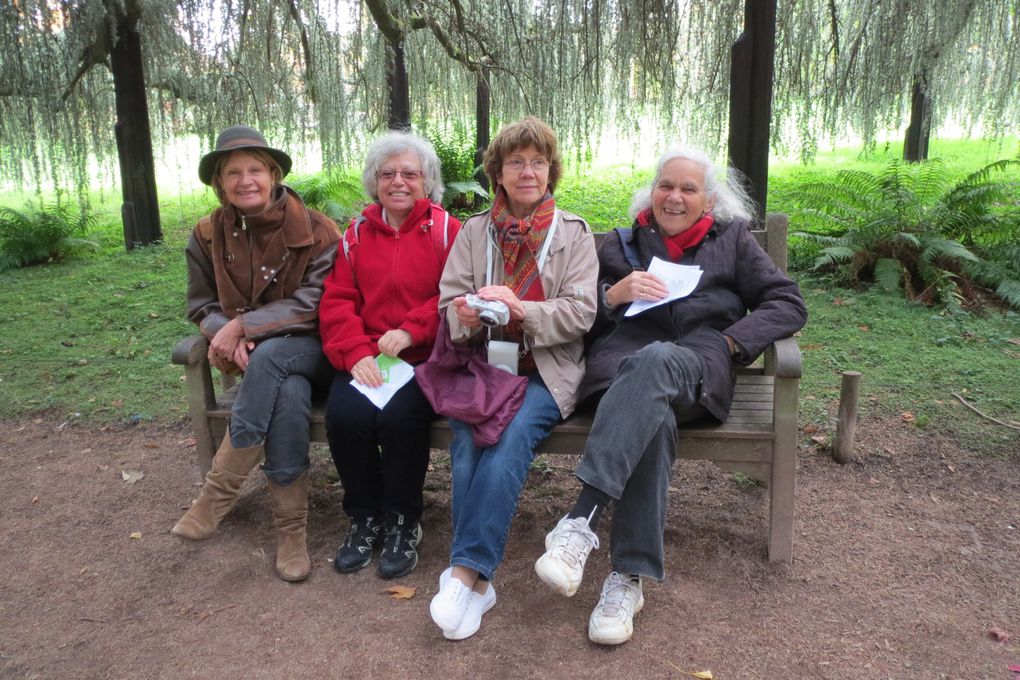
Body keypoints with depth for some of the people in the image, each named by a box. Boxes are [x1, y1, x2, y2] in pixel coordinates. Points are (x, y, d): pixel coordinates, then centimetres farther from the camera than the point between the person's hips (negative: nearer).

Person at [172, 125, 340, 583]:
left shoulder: (314, 231, -6)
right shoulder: (207, 236, 5)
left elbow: (313, 304, -15)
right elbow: (201, 305, 9)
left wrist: (244, 325, -23)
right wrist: (225, 333, -15)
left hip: (309, 349, -2)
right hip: (252, 355, 2)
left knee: (270, 356, -38)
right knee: (288, 398, -34)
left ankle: (219, 490, -26)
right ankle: (291, 529, -22)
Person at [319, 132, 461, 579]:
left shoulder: (445, 229, 5)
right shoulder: (357, 234, 14)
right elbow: (336, 302, 6)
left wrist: (411, 331, -18)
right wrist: (356, 353, -10)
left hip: (426, 357, -3)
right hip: (368, 358, 3)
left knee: (400, 416, -30)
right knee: (345, 414, -25)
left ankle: (403, 521, -5)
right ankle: (365, 517, 0)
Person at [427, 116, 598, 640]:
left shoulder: (574, 234, 9)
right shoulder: (474, 231, 15)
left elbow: (581, 312, -2)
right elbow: (449, 304, 8)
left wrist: (521, 310, -19)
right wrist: (469, 315, -17)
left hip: (545, 370, -2)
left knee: (511, 436, -31)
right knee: (467, 440, -28)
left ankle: (465, 571, -29)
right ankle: (476, 578, -23)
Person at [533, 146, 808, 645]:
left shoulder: (732, 240, 23)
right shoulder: (618, 245, 26)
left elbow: (789, 304, 13)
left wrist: (730, 341, -3)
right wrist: (615, 294, -3)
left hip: (699, 371, -1)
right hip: (619, 363, 1)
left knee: (655, 359, -40)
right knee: (654, 418, -38)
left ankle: (580, 523, -49)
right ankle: (630, 575, -39)